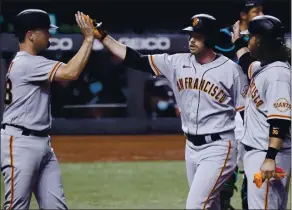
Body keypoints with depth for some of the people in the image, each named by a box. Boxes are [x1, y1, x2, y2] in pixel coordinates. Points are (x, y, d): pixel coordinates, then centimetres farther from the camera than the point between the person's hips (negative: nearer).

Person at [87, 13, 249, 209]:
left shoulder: (231, 70, -10)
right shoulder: (178, 63, 3)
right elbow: (136, 60, 1)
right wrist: (102, 36, -7)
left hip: (219, 149, -7)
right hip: (192, 147, 7)